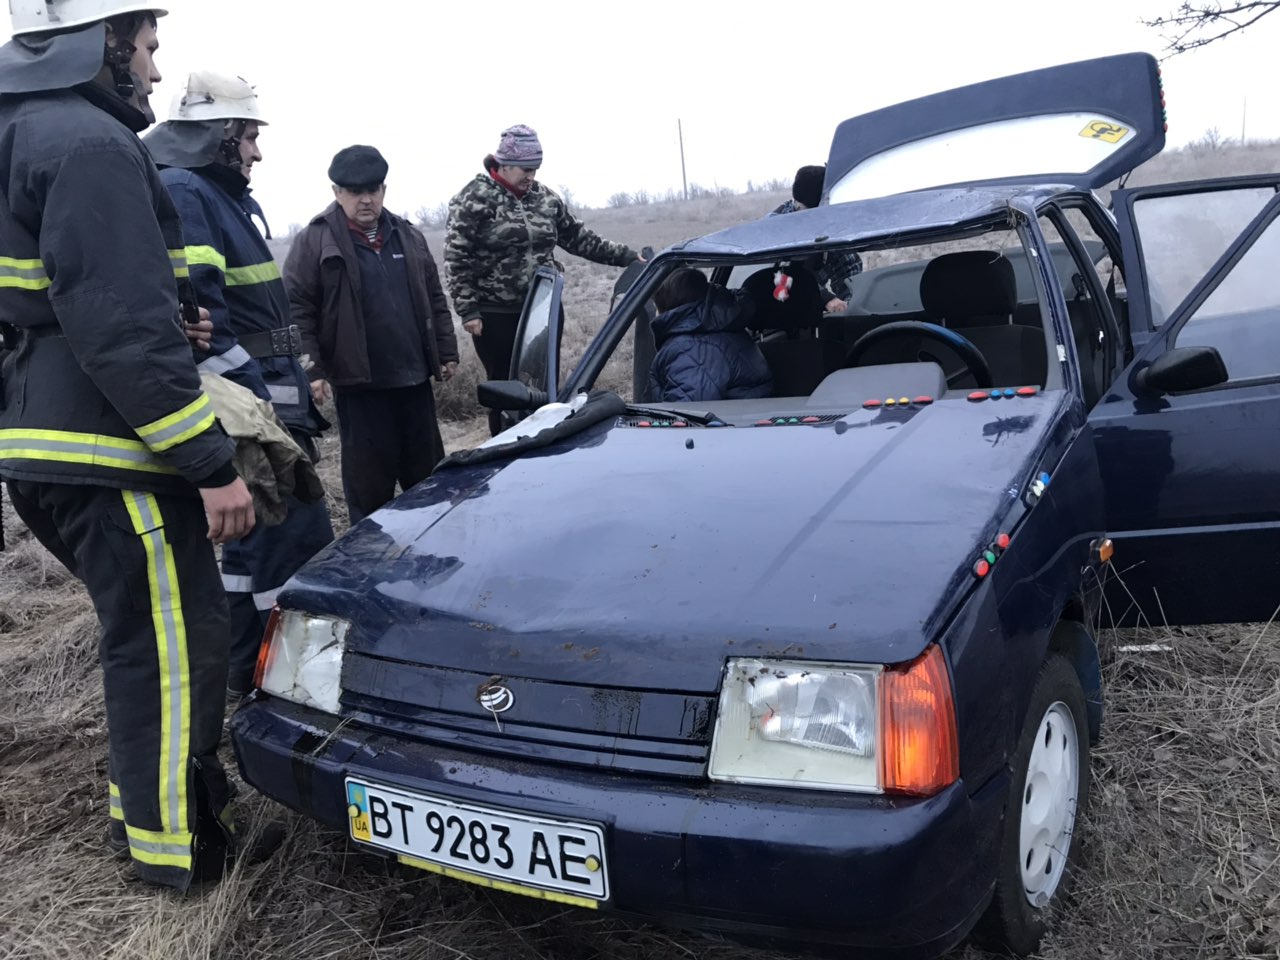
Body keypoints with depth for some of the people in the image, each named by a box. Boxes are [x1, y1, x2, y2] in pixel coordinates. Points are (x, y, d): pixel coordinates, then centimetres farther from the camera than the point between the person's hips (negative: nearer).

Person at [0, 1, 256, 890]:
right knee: (173, 644, 1)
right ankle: (176, 843, 13)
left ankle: (146, 799, 34)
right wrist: (212, 463, -21)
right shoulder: (90, 145, -15)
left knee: (144, 635, 21)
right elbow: (125, 329, -23)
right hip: (110, 457, -10)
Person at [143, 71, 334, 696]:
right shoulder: (181, 192, -13)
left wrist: (293, 385, 23)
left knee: (254, 531, 15)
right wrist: (256, 402, -25)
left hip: (264, 387, 11)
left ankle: (248, 670, 26)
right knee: (301, 531, -10)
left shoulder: (225, 196, 19)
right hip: (246, 400, -11)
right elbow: (200, 315, -23)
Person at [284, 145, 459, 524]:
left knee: (427, 470, 14)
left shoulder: (408, 236, 11)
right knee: (369, 478, 4)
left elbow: (434, 299, 15)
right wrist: (312, 369, -16)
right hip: (359, 382, -5)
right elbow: (297, 309, -9)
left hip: (414, 377, 5)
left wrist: (446, 352, 10)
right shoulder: (314, 242, -5)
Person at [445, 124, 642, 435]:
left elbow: (580, 239, 16)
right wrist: (468, 310, -14)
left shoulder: (544, 197, 10)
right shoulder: (475, 199, -7)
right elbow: (457, 258, -8)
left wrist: (626, 256, 10)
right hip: (496, 315, -5)